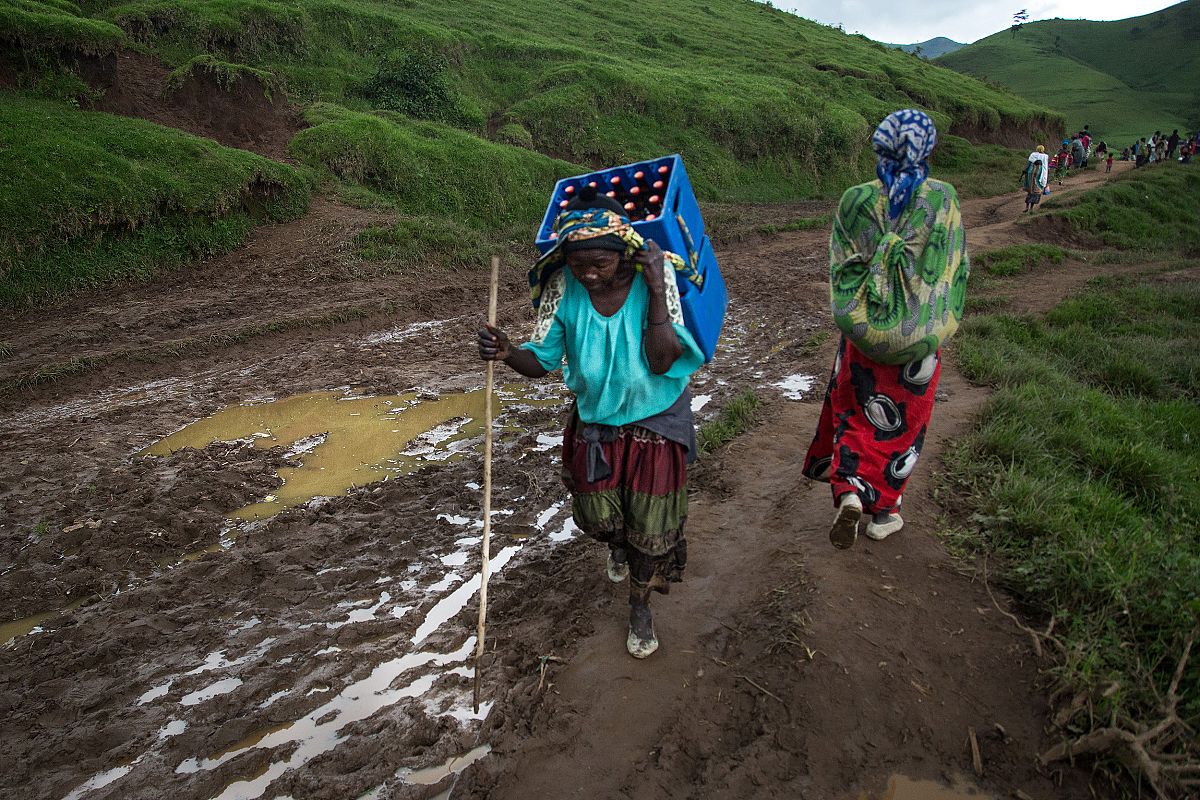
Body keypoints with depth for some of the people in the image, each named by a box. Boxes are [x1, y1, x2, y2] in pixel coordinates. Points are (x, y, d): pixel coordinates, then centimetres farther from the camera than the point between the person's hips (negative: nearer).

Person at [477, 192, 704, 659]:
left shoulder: (654, 277, -24)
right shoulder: (563, 286, -19)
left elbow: (662, 362, -29)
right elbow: (542, 360, -14)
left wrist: (656, 290, -35)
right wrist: (507, 353, -35)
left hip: (655, 423, -2)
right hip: (595, 422, 2)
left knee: (649, 530, 10)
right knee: (600, 520, 17)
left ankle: (640, 605, 39)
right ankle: (620, 546, 56)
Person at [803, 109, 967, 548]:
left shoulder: (854, 201, -7)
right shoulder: (943, 200, -7)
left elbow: (840, 268, -1)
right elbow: (956, 267, -2)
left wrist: (850, 316, 10)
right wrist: (945, 321, 10)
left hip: (864, 330, 0)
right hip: (920, 332, 0)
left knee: (855, 412, 17)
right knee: (903, 421, 14)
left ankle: (849, 491, -3)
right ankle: (883, 511, 22)